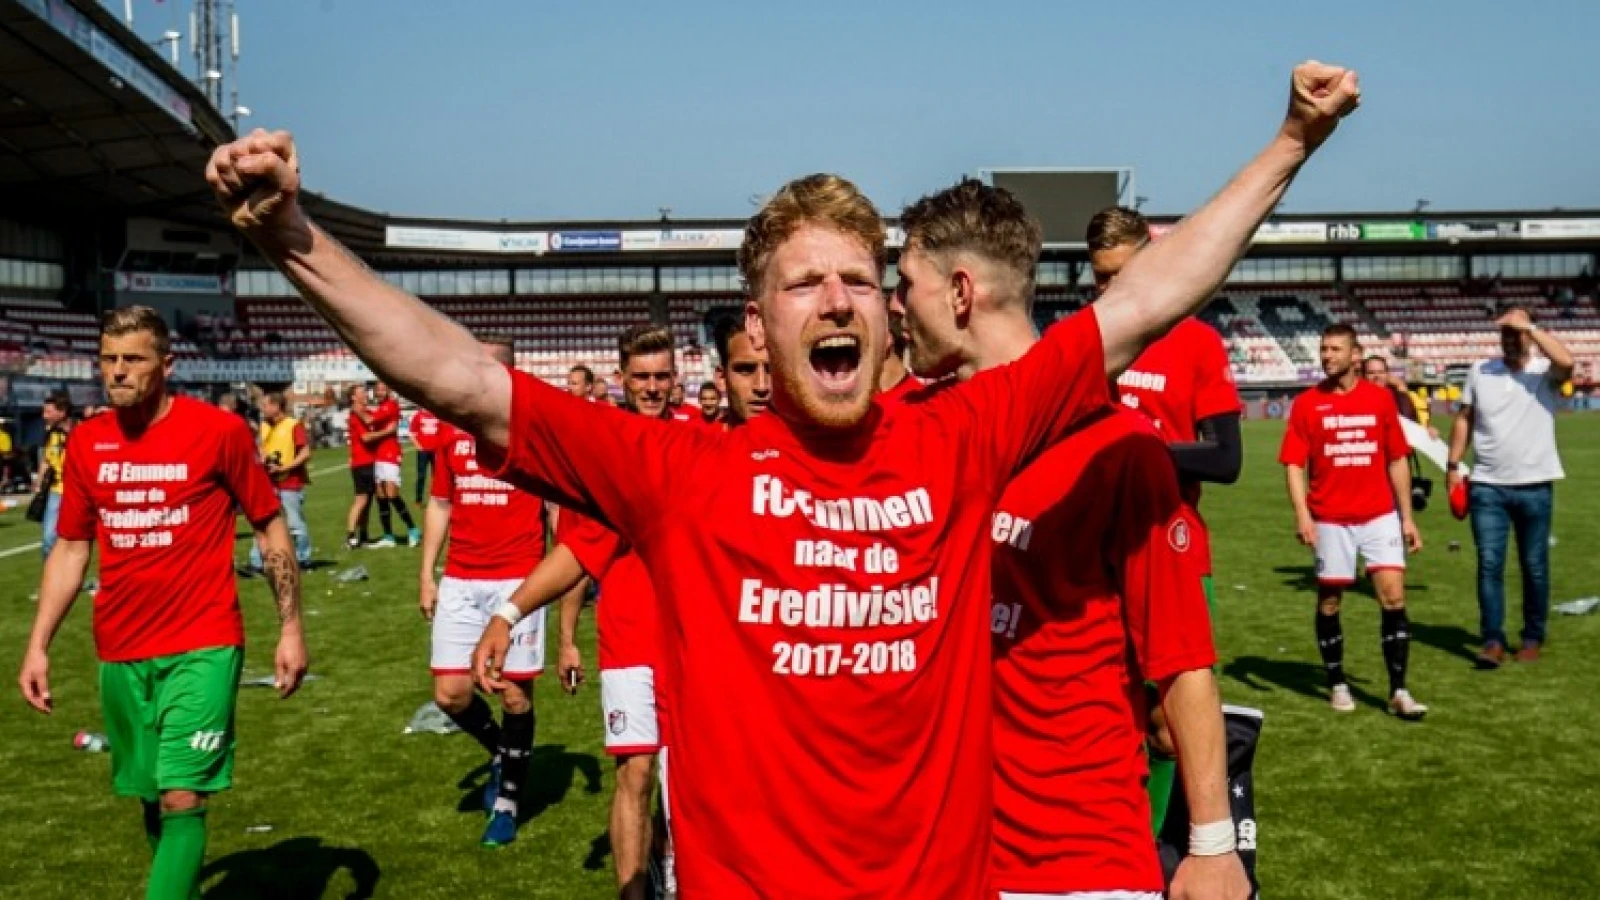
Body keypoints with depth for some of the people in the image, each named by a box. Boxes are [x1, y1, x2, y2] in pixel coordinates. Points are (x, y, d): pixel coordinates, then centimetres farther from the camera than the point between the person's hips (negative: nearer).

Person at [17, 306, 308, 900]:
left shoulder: (220, 431, -8)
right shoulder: (87, 442, 4)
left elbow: (270, 528, -1)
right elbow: (70, 549, 12)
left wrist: (291, 628, -3)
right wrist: (37, 645, 5)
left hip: (203, 647, -4)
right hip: (119, 654, 5)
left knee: (183, 798, -10)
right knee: (151, 798, 14)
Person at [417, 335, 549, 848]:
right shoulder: (452, 432, 9)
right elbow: (439, 505, 15)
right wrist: (427, 575, 10)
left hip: (517, 580, -4)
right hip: (459, 582, 4)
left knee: (515, 694, 2)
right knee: (450, 693, 0)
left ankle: (508, 799, 21)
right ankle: (500, 749, 31)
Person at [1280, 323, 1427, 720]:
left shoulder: (1381, 398, 5)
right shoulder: (1307, 403, 0)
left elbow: (1397, 460, 10)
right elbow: (1294, 463, -3)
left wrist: (1407, 517, 8)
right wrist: (1302, 514, -15)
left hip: (1380, 515, 1)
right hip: (1330, 519, -1)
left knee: (1394, 596, -6)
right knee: (1329, 601, 7)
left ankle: (1398, 691, 2)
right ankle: (1337, 684, 23)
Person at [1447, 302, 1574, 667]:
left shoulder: (1544, 373, -3)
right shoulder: (1479, 371, 6)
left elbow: (1566, 361, -27)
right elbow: (1464, 419, 11)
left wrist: (1529, 326, -20)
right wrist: (1453, 465, 7)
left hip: (1535, 486, -1)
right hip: (1487, 486, 2)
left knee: (1535, 567, 8)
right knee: (1489, 563, -4)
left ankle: (1532, 639, 19)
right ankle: (1493, 641, -1)